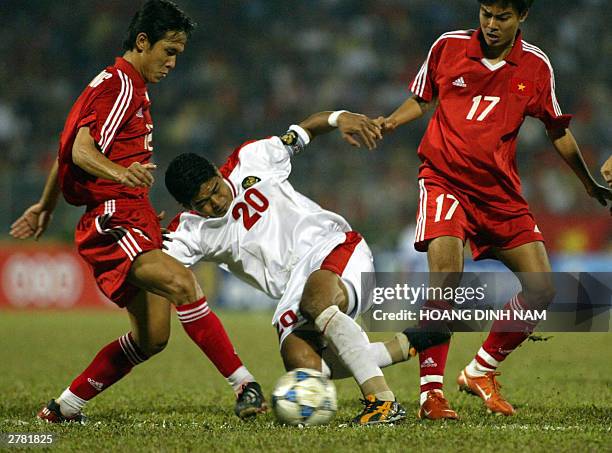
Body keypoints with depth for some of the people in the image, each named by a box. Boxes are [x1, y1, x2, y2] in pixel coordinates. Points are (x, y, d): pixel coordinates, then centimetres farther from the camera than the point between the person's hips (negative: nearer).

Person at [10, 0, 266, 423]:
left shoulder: (133, 89, 24)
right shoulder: (117, 85, -7)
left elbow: (66, 151, 32)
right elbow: (81, 150, -21)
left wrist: (46, 207, 42)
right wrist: (119, 173, -41)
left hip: (137, 222, 10)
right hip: (112, 222, -10)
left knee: (152, 337, 3)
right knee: (182, 284, -31)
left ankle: (64, 407, 14)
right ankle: (245, 385, -34)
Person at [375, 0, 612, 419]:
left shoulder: (536, 66, 1)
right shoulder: (448, 46, -1)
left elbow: (558, 129, 14)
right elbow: (422, 100, 14)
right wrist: (387, 123, -5)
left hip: (500, 189, 3)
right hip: (444, 178, -3)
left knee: (542, 290, -3)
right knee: (446, 272, -26)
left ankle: (480, 372, 18)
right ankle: (432, 390, -20)